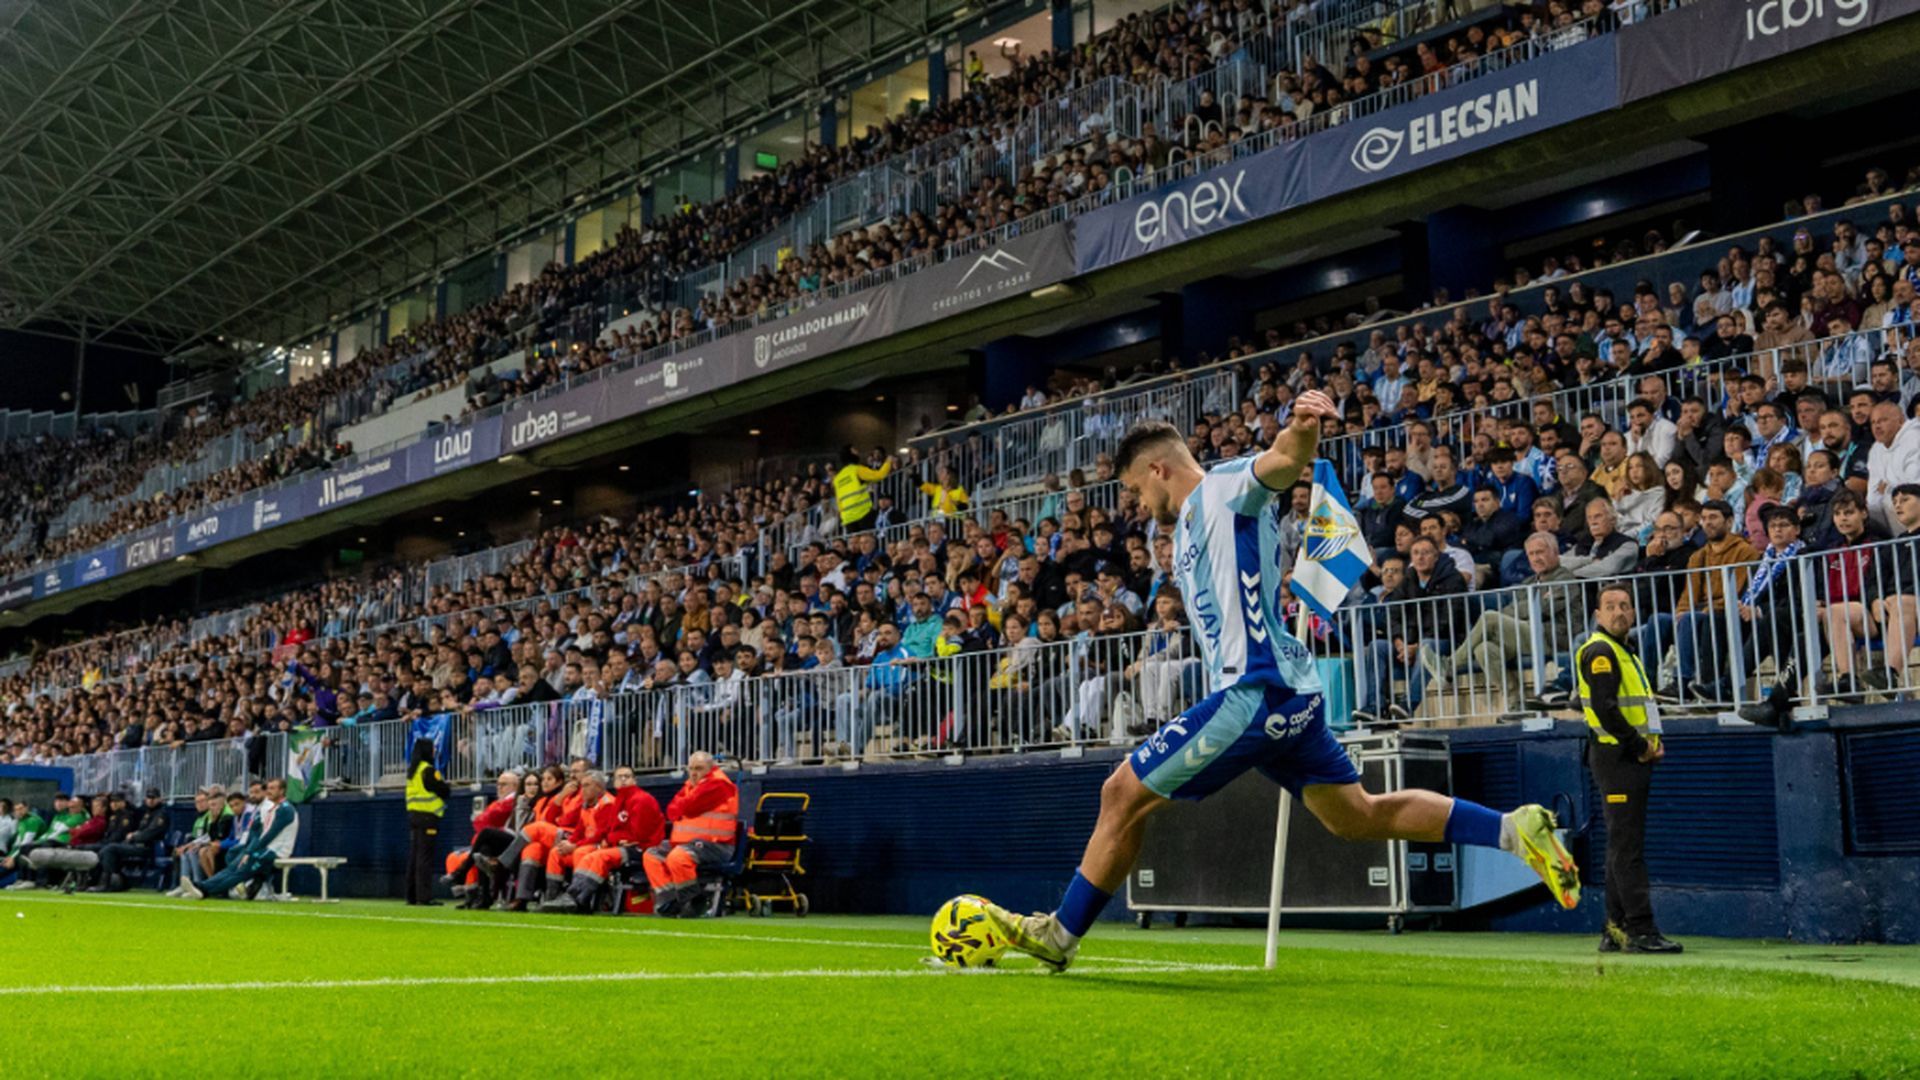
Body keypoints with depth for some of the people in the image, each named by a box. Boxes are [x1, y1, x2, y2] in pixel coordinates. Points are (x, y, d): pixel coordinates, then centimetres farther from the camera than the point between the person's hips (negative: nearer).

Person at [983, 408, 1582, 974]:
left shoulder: (1224, 487, -4)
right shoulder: (1186, 529, 24)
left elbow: (1289, 458, -23)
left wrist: (1303, 425, -44)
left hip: (1257, 690, -11)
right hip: (1294, 694, 11)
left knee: (1122, 795, -4)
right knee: (1360, 817, 12)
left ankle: (1059, 934, 6)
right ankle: (1515, 829, 10)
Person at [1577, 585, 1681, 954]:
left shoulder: (1625, 652, 21)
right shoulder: (1599, 651, -10)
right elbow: (1604, 708, -20)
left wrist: (1654, 741, 8)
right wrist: (1640, 746, -14)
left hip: (1633, 759, 10)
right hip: (1616, 757, -10)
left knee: (1623, 846, 11)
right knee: (1627, 847, -11)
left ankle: (1616, 930, 16)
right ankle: (1641, 930, -12)